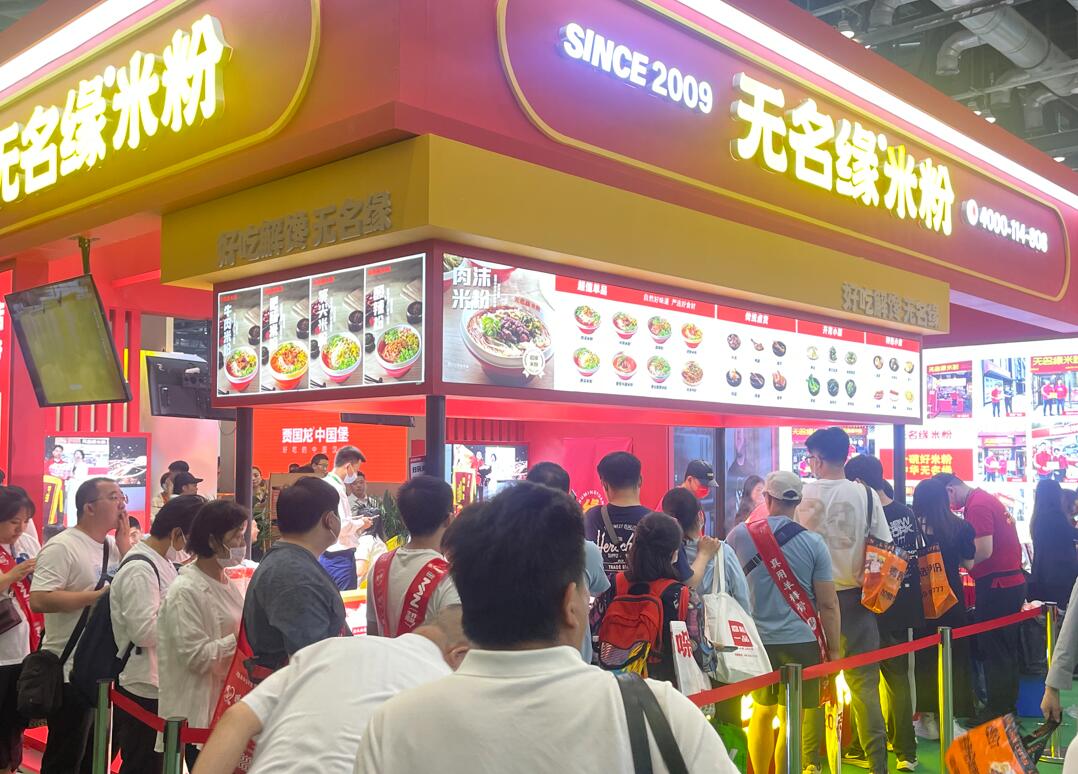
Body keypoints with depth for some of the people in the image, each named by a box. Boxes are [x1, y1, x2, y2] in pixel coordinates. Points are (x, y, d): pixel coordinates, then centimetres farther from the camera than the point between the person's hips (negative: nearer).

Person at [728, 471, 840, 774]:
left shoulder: (740, 535, -4)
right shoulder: (813, 542, -8)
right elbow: (828, 604, -6)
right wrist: (834, 650, 2)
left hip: (757, 640, 2)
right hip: (801, 641, -2)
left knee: (761, 710, 19)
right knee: (791, 720, 7)